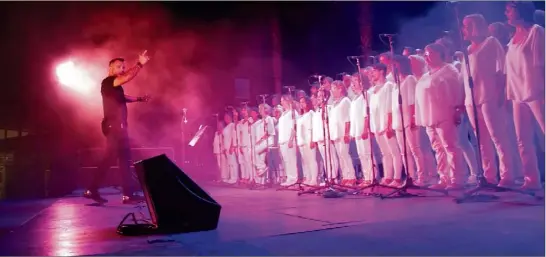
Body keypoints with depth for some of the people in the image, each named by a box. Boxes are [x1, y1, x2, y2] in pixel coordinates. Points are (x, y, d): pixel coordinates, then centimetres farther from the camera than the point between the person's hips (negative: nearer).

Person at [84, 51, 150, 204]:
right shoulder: (108, 82, -10)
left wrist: (138, 99, 29)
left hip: (116, 126, 10)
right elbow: (127, 78, -29)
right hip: (114, 125, -10)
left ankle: (92, 190, 18)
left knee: (110, 158, 12)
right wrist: (140, 64, -28)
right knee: (124, 158, -7)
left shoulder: (115, 86, 18)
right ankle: (128, 194, -2)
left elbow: (122, 97, 38)